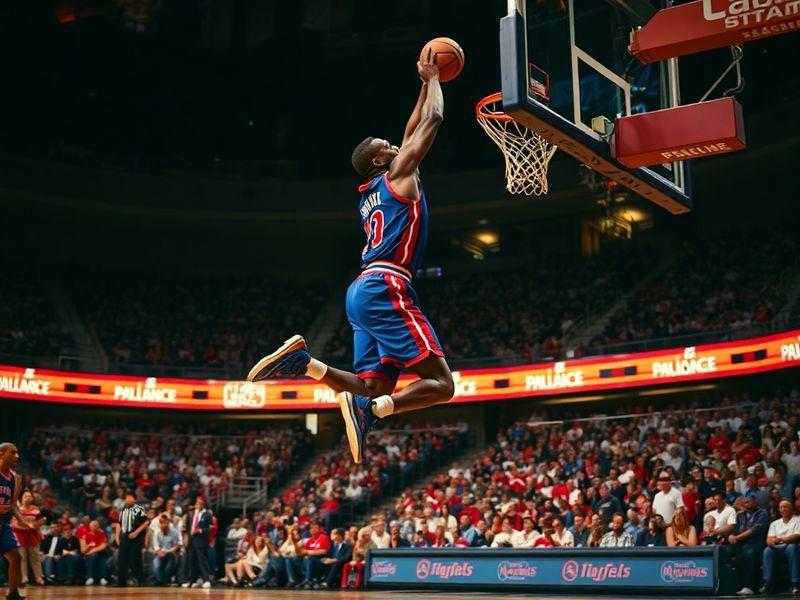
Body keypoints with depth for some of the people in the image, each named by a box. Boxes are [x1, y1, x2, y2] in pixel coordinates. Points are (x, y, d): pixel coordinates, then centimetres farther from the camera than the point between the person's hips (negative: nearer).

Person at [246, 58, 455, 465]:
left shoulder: (370, 193, 28)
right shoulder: (398, 173, 6)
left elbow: (412, 131, 38)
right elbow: (434, 119, 9)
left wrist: (426, 87, 42)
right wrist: (432, 78, 25)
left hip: (362, 291, 9)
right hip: (386, 287, -9)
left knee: (374, 389, 8)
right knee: (440, 384, -11)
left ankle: (304, 361, -8)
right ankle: (368, 408, -32)